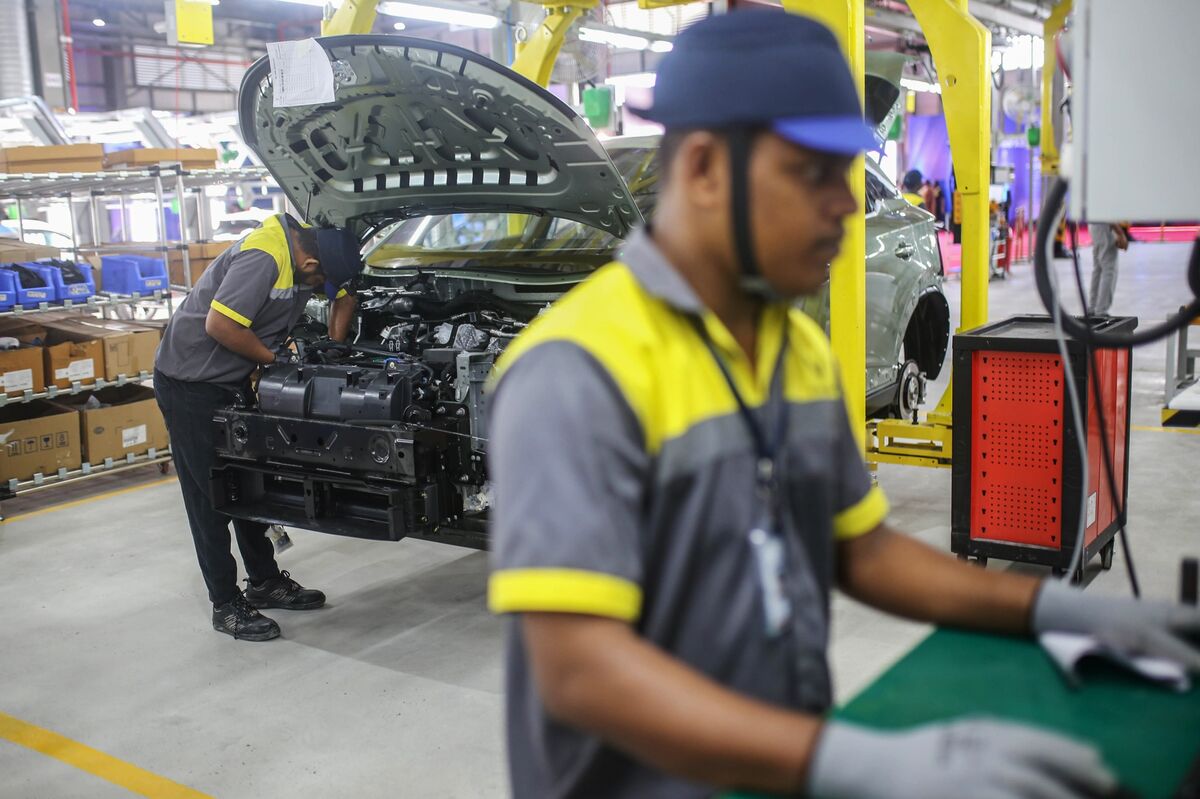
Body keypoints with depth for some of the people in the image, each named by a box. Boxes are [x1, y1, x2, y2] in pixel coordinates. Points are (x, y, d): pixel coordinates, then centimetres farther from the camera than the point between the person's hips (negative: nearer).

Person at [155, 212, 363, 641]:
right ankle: (226, 605, 7)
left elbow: (344, 294, 16)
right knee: (209, 495, -2)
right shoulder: (264, 257, -29)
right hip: (189, 382, -9)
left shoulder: (310, 244, -1)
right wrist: (276, 359, -19)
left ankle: (265, 581, 29)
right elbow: (219, 325, -32)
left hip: (232, 381, 9)